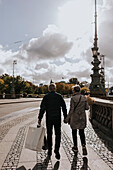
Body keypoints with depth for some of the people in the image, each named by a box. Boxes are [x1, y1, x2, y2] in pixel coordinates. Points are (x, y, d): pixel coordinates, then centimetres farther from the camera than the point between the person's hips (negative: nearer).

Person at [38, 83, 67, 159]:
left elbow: (42, 108, -7)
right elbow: (64, 107, 2)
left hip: (49, 119, 0)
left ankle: (49, 151, 24)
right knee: (58, 134, 10)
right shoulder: (59, 96, -1)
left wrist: (40, 119, -2)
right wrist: (65, 117, 10)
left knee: (49, 134, 13)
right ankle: (57, 150, 0)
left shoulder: (46, 97, -4)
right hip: (57, 118, 0)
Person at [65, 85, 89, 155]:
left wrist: (67, 119, -8)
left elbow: (71, 110, -15)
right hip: (82, 117, 4)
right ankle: (84, 146, -3)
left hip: (74, 117, -4)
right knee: (82, 132, 13)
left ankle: (75, 147, 25)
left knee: (74, 132, 13)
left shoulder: (73, 98, -15)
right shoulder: (84, 98, -1)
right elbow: (87, 107, 3)